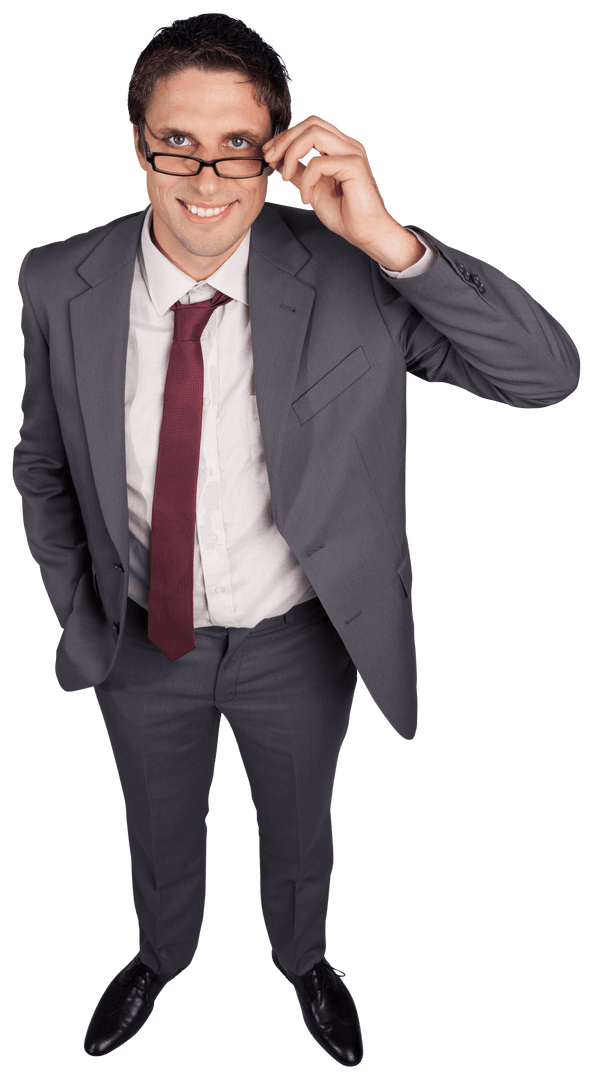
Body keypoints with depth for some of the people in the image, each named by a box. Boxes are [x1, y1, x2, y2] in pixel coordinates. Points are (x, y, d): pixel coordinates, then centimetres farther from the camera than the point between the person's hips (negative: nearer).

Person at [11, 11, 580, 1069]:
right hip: (142, 645, 2)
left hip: (299, 646, -1)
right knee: (159, 833, 28)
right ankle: (161, 956, 63)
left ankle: (303, 959, 62)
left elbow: (551, 374, -26)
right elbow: (42, 464, 0)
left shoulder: (348, 278, -22)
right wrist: (75, 615, 1)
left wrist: (390, 240, -37)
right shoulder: (61, 286, -15)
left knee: (299, 831, 26)